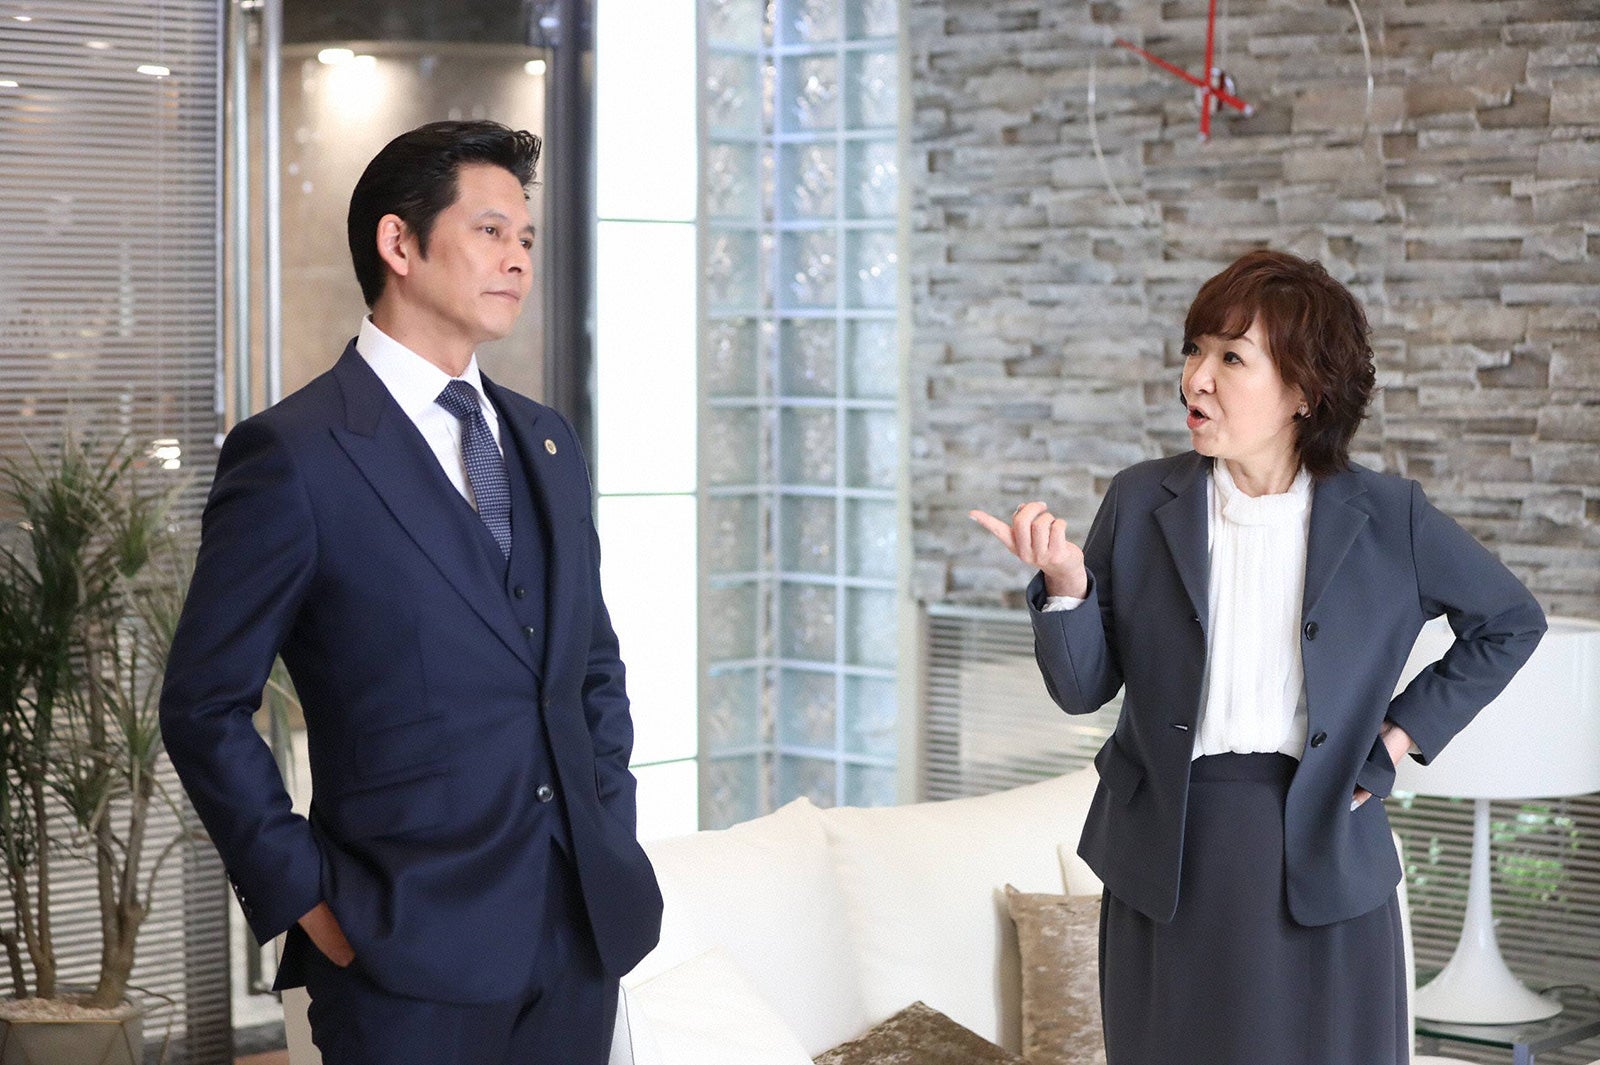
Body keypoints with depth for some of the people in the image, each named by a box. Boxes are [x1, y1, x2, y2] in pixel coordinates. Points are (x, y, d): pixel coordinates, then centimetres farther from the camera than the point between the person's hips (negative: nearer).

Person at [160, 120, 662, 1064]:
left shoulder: (547, 440, 13)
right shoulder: (293, 455, -8)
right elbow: (206, 708, -7)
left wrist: (613, 839, 9)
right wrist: (304, 898, -9)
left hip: (584, 930, 6)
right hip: (414, 953, -6)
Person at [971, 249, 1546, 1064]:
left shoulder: (1387, 518, -2)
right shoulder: (1140, 503, 0)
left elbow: (1511, 622, 12)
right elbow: (1083, 688, 1)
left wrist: (1404, 733, 4)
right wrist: (1066, 585, -17)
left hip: (1320, 854, -1)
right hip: (1169, 859, 1)